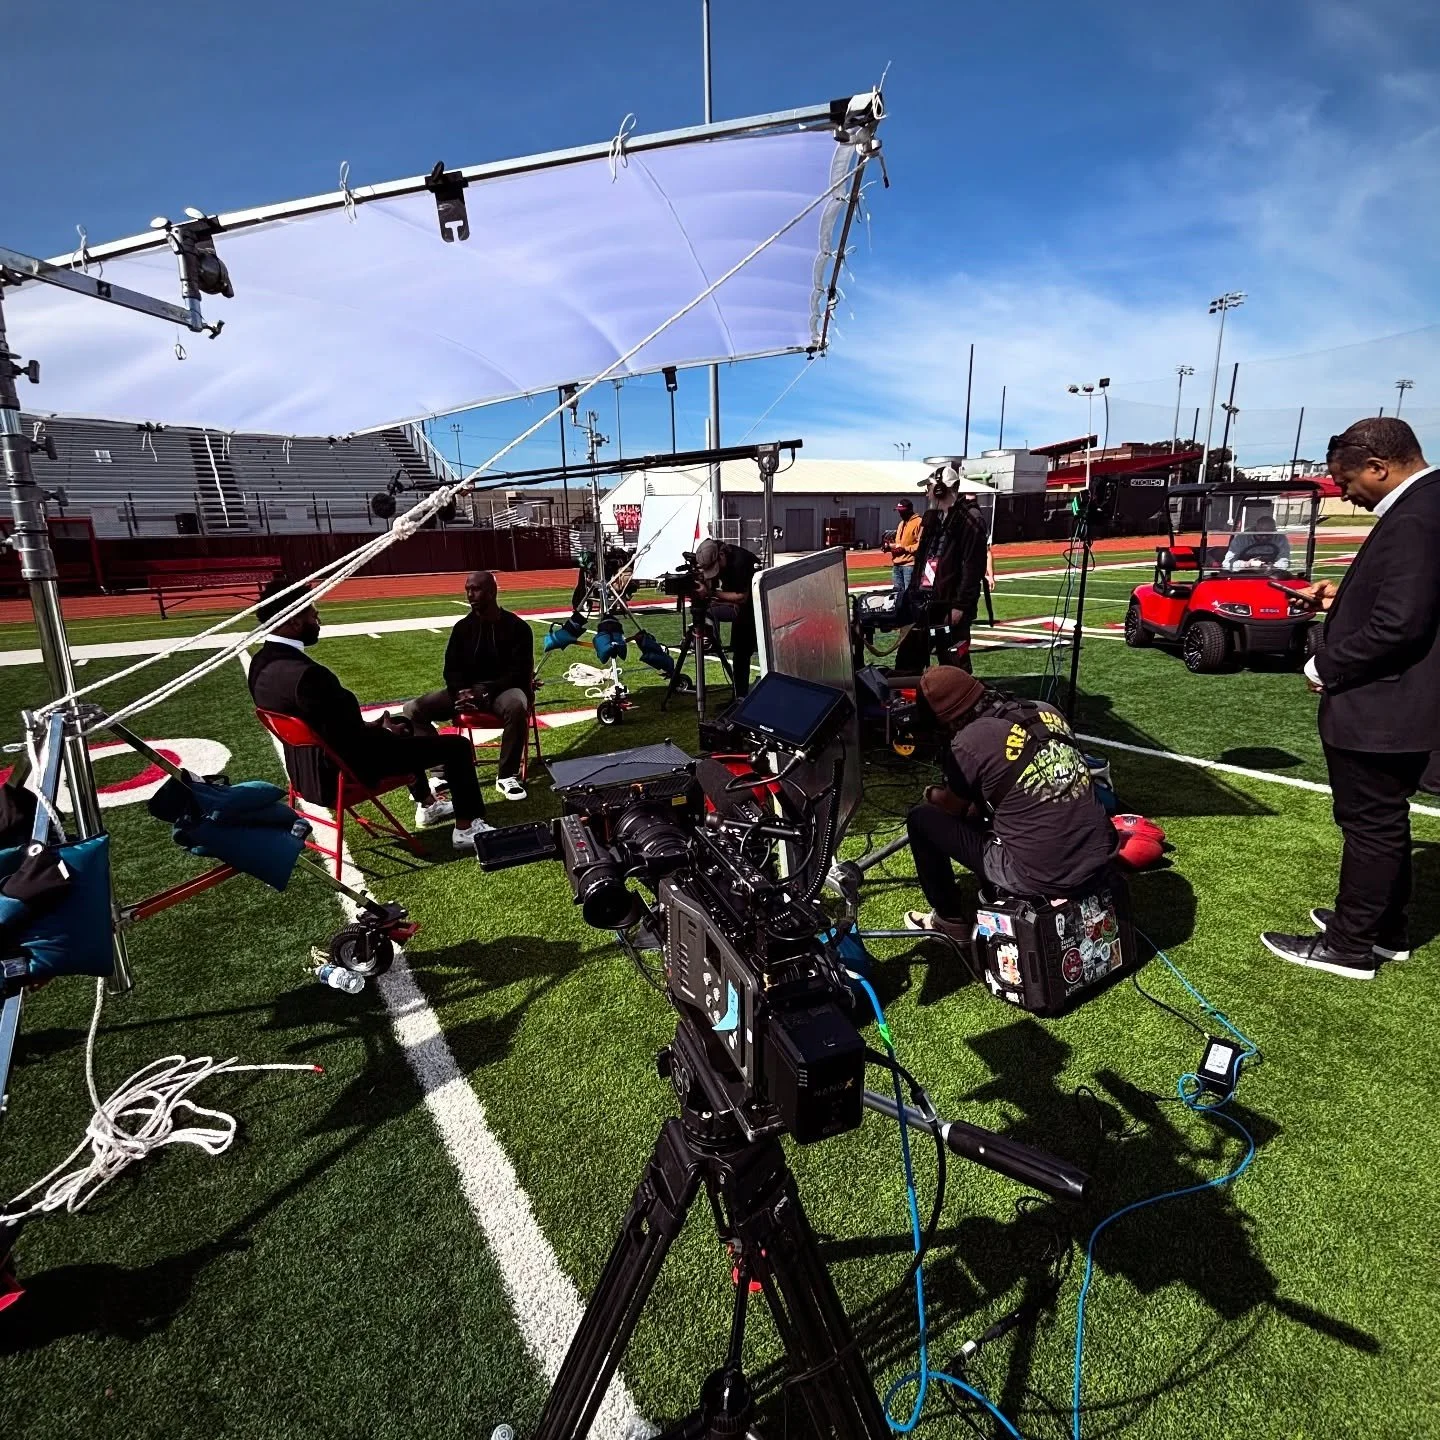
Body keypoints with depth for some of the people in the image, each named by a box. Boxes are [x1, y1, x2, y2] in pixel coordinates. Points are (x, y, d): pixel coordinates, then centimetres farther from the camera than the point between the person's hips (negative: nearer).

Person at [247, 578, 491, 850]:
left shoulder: (262, 662, -2)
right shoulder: (306, 674, -33)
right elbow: (353, 739, -26)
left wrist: (366, 726, 9)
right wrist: (382, 732, -6)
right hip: (343, 772, -10)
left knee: (401, 730, 35)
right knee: (457, 746, -2)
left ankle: (427, 805, 46)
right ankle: (467, 828, 10)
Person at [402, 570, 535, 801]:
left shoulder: (517, 627, -7)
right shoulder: (462, 627, 6)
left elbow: (520, 672, -11)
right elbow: (452, 669, 8)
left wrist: (485, 692, -23)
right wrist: (461, 692, -15)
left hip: (504, 689, -4)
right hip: (467, 690, 5)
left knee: (516, 707, -41)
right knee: (413, 710, -14)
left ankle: (507, 776, -23)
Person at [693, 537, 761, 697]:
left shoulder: (739, 561, -29)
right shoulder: (713, 562, -4)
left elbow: (741, 597, -29)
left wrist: (711, 593, -31)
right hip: (744, 611, 8)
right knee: (739, 653, 5)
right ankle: (740, 697, 11)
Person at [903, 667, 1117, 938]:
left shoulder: (968, 743, -13)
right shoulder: (1046, 711, 6)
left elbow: (954, 808, 7)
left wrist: (932, 794, 28)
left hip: (1037, 876, -7)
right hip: (1100, 855, 7)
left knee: (921, 819, 9)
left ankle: (949, 919, 24)